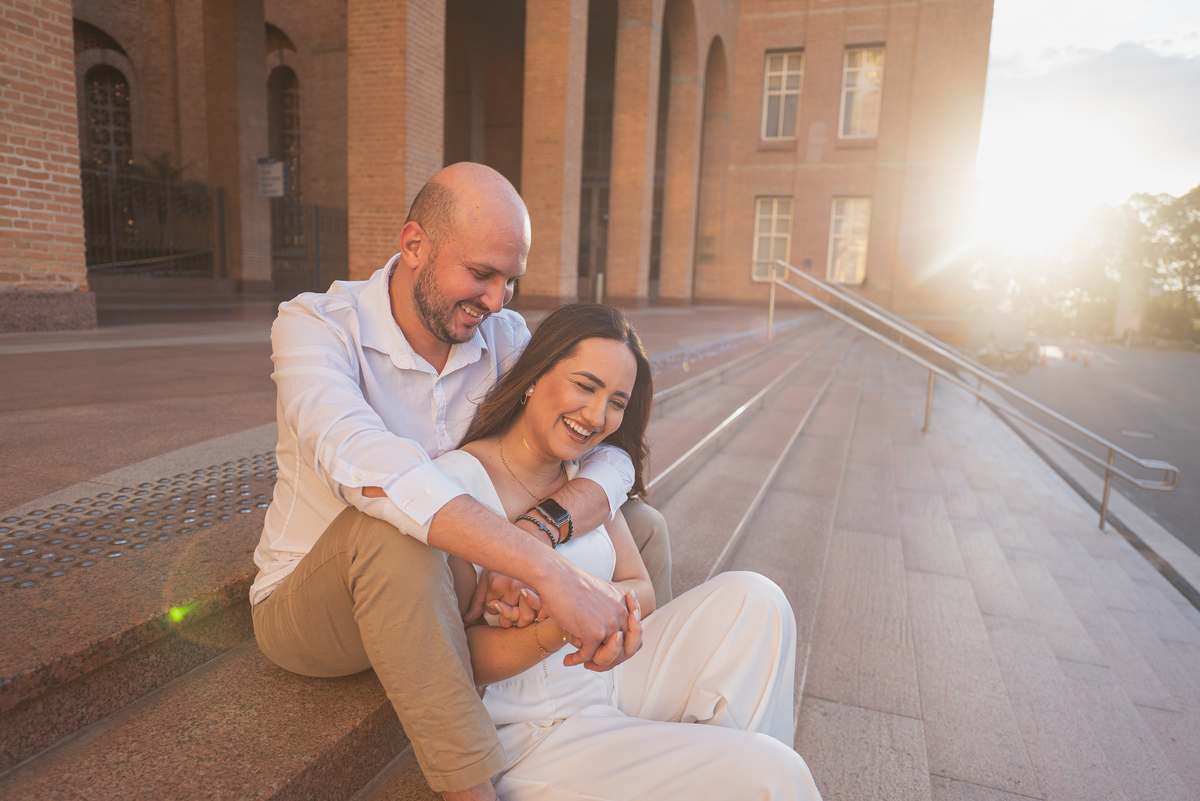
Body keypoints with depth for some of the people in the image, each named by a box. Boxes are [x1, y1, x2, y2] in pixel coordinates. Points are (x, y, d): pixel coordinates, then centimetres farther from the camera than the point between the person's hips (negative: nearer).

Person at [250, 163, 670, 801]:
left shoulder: (502, 336, -8)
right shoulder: (313, 327, -21)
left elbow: (610, 454, -17)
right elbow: (365, 464, -42)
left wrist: (540, 530, -39)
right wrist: (547, 571, -49)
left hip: (443, 594, 4)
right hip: (307, 606, -4)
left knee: (642, 526, -5)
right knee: (390, 528, -40)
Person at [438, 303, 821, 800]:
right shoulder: (457, 481, -17)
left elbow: (640, 590, 4)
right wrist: (555, 634, -34)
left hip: (610, 684, 7)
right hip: (531, 736, -7)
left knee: (753, 600, -9)